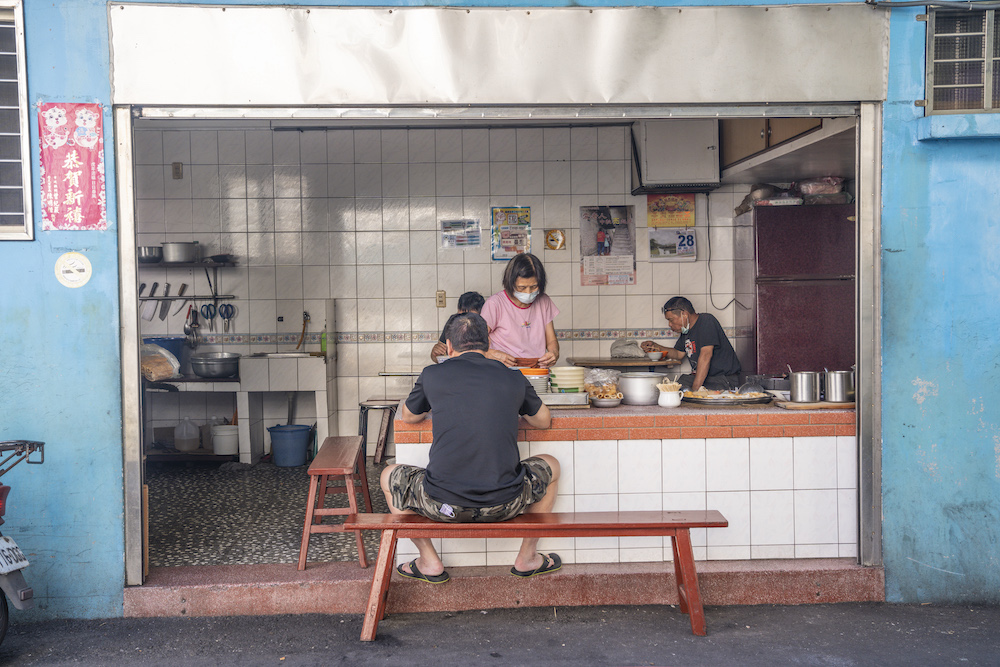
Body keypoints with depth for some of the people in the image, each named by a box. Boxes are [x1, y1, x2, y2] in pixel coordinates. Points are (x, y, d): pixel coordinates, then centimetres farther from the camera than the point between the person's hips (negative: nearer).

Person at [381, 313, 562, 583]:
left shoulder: (433, 375, 2)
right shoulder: (513, 378, 6)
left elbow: (408, 416, 22)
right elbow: (544, 421, 24)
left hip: (443, 505, -1)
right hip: (505, 505, 1)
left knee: (390, 477, 28)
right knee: (551, 466, 31)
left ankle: (429, 562, 24)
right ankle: (527, 558, 33)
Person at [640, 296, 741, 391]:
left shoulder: (706, 321, -15)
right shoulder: (686, 329, 13)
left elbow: (705, 356, -25)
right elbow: (679, 354, 28)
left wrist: (694, 389, -29)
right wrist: (656, 347, 12)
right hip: (700, 376, 8)